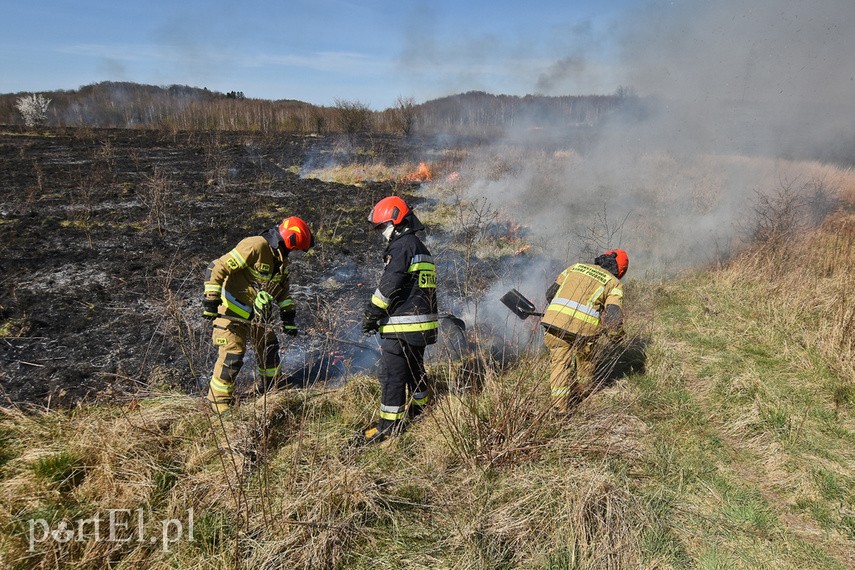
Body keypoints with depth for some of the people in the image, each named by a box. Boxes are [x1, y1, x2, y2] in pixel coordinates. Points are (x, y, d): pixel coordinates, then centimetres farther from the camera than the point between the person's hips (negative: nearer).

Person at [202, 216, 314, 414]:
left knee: (269, 349, 16)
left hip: (257, 314, 9)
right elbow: (218, 267, -25)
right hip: (234, 312, -9)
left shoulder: (280, 258, 7)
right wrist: (211, 298, -26)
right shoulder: (255, 246, -23)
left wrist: (288, 317, 16)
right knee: (231, 357, -9)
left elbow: (283, 289, 18)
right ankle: (219, 403, 10)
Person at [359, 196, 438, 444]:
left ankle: (390, 424, 4)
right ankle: (420, 410, 37)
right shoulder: (421, 248, 19)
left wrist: (371, 315, -8)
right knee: (415, 368, 23)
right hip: (423, 324, 10)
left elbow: (388, 286, -18)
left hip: (402, 326, -10)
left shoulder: (402, 246, -12)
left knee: (391, 374, -2)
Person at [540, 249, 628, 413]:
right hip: (583, 328, -1)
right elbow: (613, 314, -5)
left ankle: (561, 403, 16)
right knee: (586, 357, 29)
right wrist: (615, 336, 12)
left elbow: (551, 292, 22)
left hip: (554, 322, 2)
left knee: (559, 361, 18)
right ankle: (584, 388, 48)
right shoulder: (614, 283, 10)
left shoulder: (576, 267, 21)